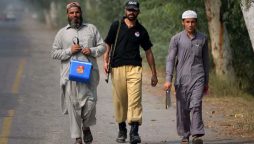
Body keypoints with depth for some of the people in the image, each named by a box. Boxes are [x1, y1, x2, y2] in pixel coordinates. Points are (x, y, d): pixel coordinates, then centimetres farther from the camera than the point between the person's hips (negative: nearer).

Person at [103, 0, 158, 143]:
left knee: (135, 99, -13)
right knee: (119, 100, 5)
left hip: (135, 68, 0)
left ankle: (134, 131, -19)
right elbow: (108, 45, 11)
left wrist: (154, 73, 15)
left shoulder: (141, 30, 10)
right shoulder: (116, 26, 8)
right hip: (117, 68, 0)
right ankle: (122, 129, 21)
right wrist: (106, 61, -6)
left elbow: (148, 52, 16)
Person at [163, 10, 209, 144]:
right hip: (182, 78, 0)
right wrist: (168, 79, -13)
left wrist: (206, 82, 15)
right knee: (182, 109, 4)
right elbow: (170, 59, -3)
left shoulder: (202, 39, 7)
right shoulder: (176, 39, 1)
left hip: (197, 77, 0)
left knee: (196, 105, -14)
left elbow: (205, 61, 14)